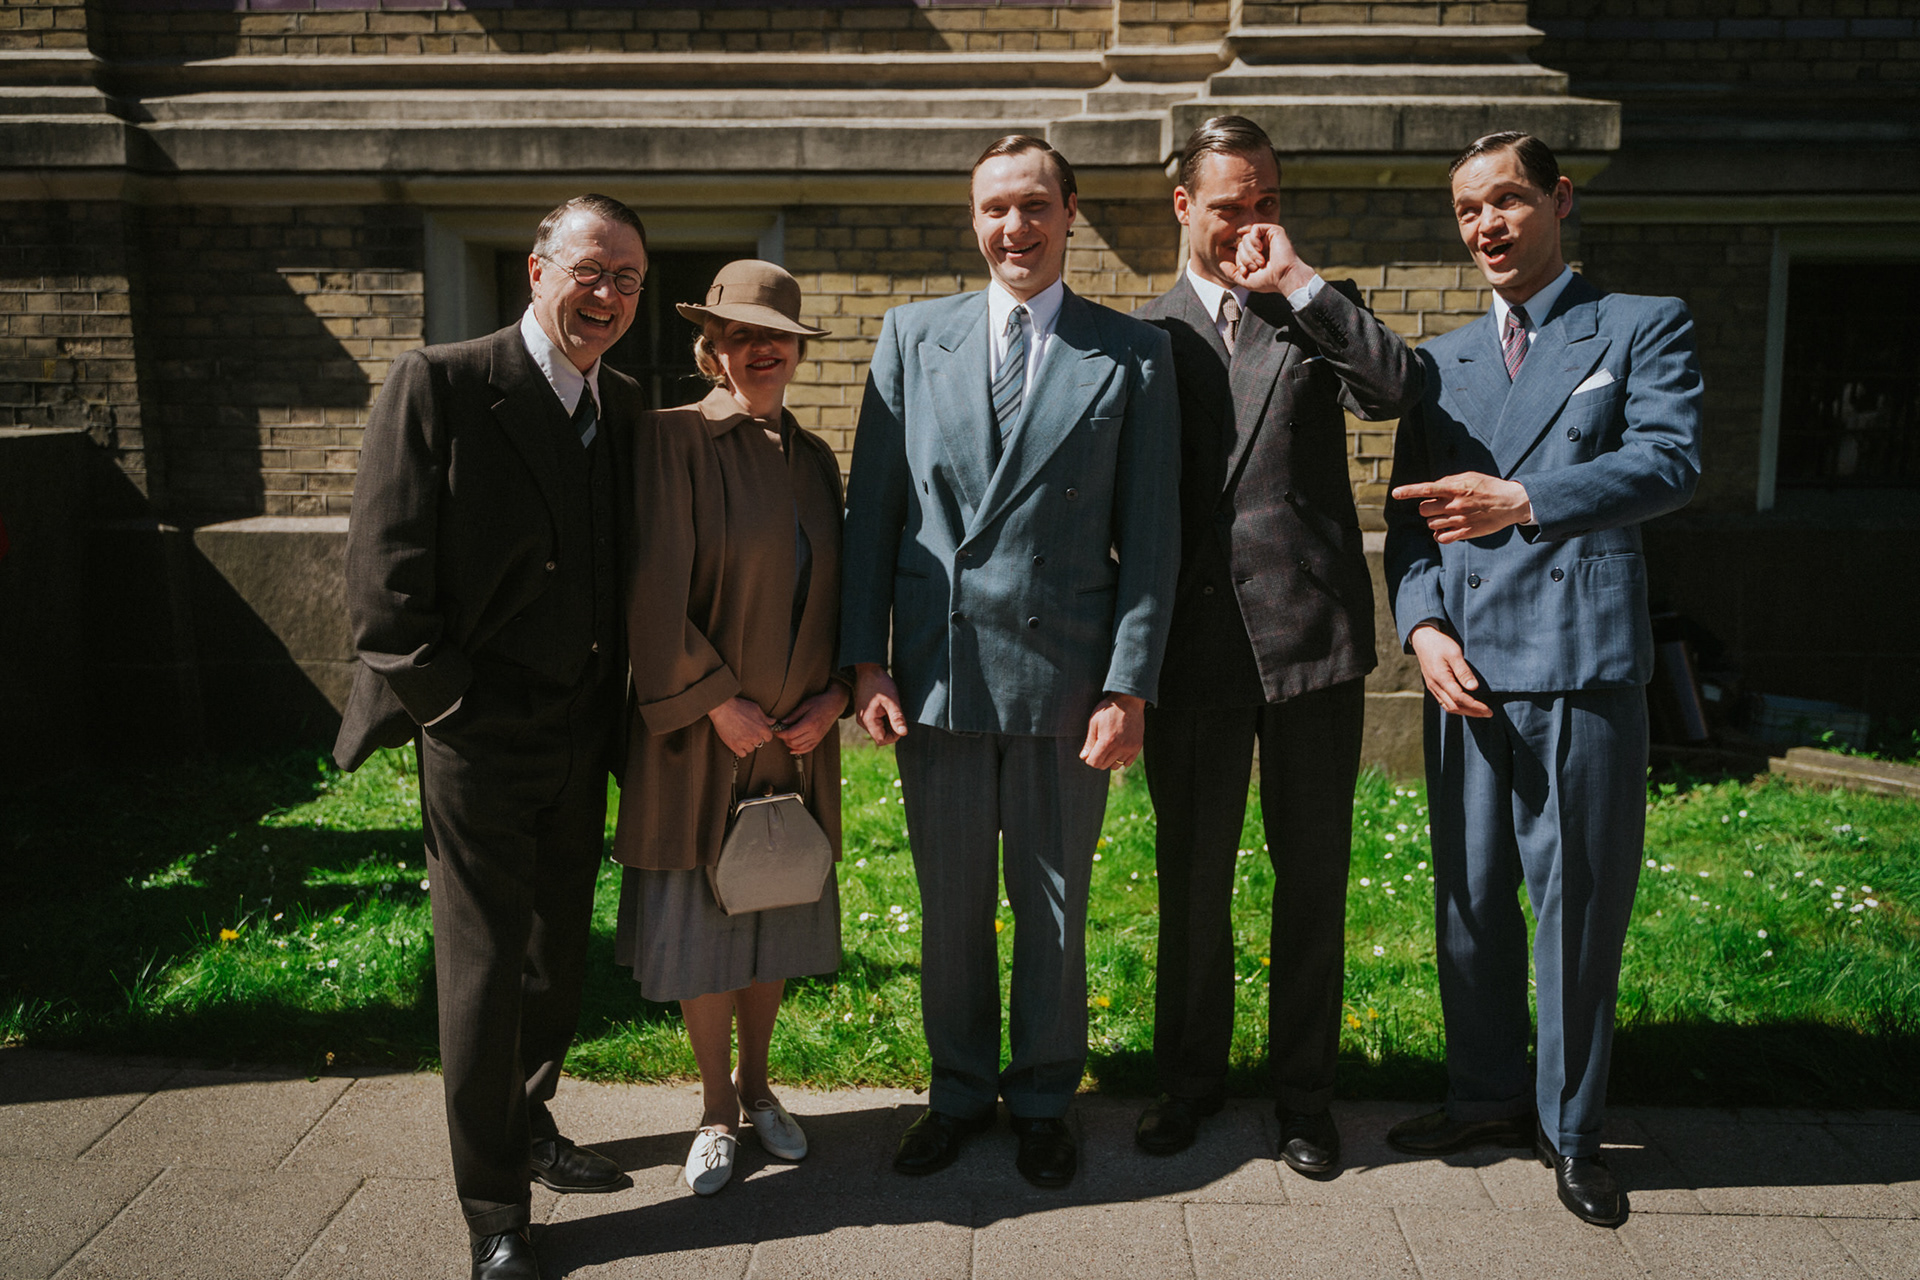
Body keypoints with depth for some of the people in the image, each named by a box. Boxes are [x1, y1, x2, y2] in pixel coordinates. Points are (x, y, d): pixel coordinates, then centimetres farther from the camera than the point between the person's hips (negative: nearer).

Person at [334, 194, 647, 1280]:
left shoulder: (625, 407, 8)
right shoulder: (440, 384, -11)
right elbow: (384, 577, -13)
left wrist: (617, 704, 5)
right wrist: (444, 700, -13)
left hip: (582, 736, 6)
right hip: (479, 734, -6)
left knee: (562, 953, 18)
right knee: (485, 967, 3)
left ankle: (529, 1124, 40)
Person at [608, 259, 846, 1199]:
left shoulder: (812, 458, 8)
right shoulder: (673, 438, -10)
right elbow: (654, 592, -16)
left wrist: (834, 696, -2)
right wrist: (719, 702, -14)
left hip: (798, 737, 5)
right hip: (702, 734, -5)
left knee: (777, 919, 15)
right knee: (699, 925, 7)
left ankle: (756, 1084, 36)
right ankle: (716, 1110, 27)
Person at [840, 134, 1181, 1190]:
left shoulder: (1132, 356, 1)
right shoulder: (912, 336, 7)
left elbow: (1150, 535, -2)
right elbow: (871, 507, 5)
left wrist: (1130, 684, -8)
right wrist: (864, 658, -1)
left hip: (1064, 677, -1)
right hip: (936, 669, 2)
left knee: (1053, 905, 12)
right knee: (949, 904, 13)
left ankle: (1042, 1099, 32)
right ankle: (960, 1090, 34)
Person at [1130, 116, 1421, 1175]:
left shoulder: (1315, 318, 10)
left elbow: (1399, 390, -11)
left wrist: (1299, 280, -9)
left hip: (1310, 628, 0)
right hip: (1193, 641, 0)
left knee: (1313, 875, 8)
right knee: (1192, 876, 10)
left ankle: (1304, 1092, 24)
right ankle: (1190, 1075, 29)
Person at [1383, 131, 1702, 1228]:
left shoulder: (1645, 327, 7)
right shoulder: (1442, 362, 18)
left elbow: (1671, 461, -9)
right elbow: (1411, 516, 13)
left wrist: (1522, 500, -20)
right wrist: (1424, 625, -3)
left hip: (1586, 661, -4)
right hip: (1468, 664, 4)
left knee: (1581, 899, 2)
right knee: (1470, 897, 10)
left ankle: (1571, 1127, 19)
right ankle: (1489, 1091, 29)